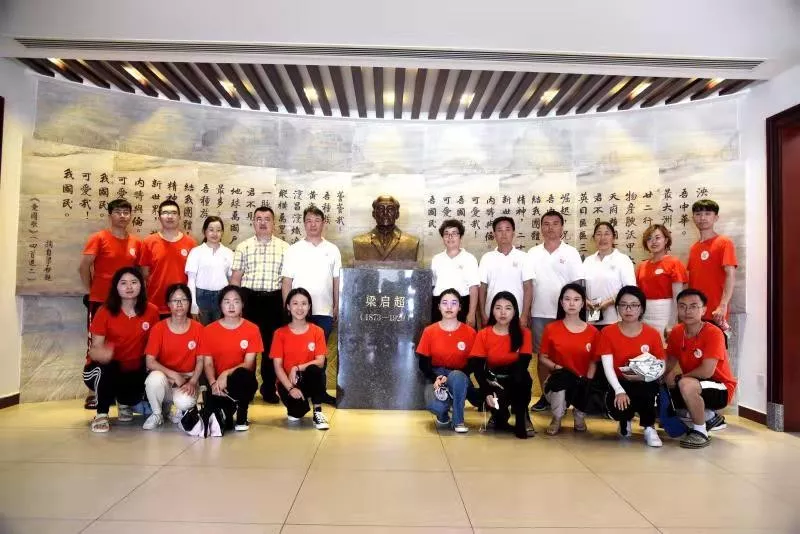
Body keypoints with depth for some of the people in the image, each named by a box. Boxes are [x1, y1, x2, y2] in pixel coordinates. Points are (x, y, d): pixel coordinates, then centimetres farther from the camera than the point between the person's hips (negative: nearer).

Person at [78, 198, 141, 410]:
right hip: (100, 302, -4)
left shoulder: (136, 242, 7)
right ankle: (95, 392, 9)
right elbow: (84, 267, -8)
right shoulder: (98, 238, -4)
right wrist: (91, 291, -5)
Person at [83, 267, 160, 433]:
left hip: (134, 370, 3)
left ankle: (125, 403, 15)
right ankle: (101, 415, -11)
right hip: (104, 370, -3)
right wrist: (101, 354, -37)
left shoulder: (151, 311, -7)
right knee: (107, 368, -37)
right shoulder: (105, 311, -12)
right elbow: (95, 347, -14)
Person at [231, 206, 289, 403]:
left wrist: (287, 304, 1)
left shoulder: (284, 247, 6)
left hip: (273, 300, 0)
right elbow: (235, 277, 7)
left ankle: (269, 388, 18)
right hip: (249, 298, 0)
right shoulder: (243, 247, 6)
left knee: (271, 344, 5)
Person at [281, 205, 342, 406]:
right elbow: (286, 281, 2)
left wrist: (337, 306, 6)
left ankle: (320, 391, 17)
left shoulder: (332, 250, 8)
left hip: (324, 311, 1)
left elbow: (336, 280, 9)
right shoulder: (293, 250, 3)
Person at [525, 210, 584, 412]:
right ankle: (545, 395, 20)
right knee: (542, 355, 9)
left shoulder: (571, 252, -1)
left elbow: (577, 284, -1)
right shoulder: (533, 253, 4)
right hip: (539, 313, 2)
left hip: (564, 314, -2)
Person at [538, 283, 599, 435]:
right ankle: (557, 418, -6)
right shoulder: (551, 328, -1)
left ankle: (579, 415, 9)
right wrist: (557, 367, -15)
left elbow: (593, 362, 4)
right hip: (558, 383, -1)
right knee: (562, 376, -37)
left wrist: (587, 382, -13)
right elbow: (543, 357, 4)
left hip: (582, 384, 1)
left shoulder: (592, 332, 2)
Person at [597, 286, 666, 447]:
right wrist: (619, 391, -26)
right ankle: (625, 420, 10)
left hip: (644, 383, 0)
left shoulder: (652, 334, -1)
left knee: (649, 388, -37)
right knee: (617, 409, -32)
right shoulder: (607, 332, -4)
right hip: (620, 384, 0)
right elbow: (607, 367, -11)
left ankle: (649, 428, -9)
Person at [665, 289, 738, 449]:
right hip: (695, 386, 8)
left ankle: (700, 432, -10)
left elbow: (707, 371, -29)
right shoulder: (676, 332, -2)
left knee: (686, 384, -34)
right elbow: (670, 362, 6)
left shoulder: (713, 333, -22)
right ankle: (710, 417, 17)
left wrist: (678, 377, -15)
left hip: (721, 388, -8)